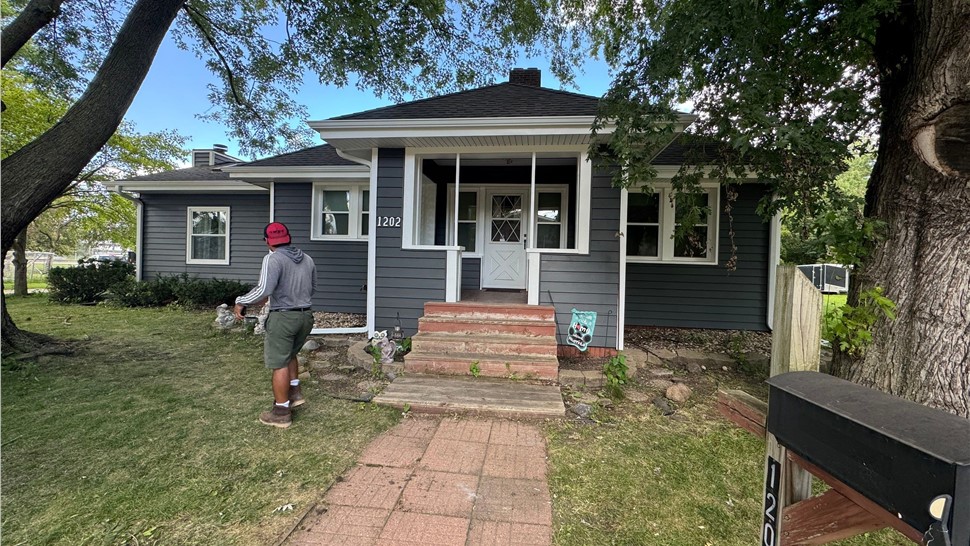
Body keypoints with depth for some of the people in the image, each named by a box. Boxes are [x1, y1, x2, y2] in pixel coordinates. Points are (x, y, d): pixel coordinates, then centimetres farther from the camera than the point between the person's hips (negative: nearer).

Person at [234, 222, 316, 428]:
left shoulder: (273, 259, -12)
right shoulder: (307, 259, 9)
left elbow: (264, 290, -23)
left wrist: (241, 302, -10)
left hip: (283, 317, -7)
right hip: (305, 315, 7)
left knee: (279, 363, 4)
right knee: (290, 354, 28)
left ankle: (281, 413, 12)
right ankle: (295, 392, 27)